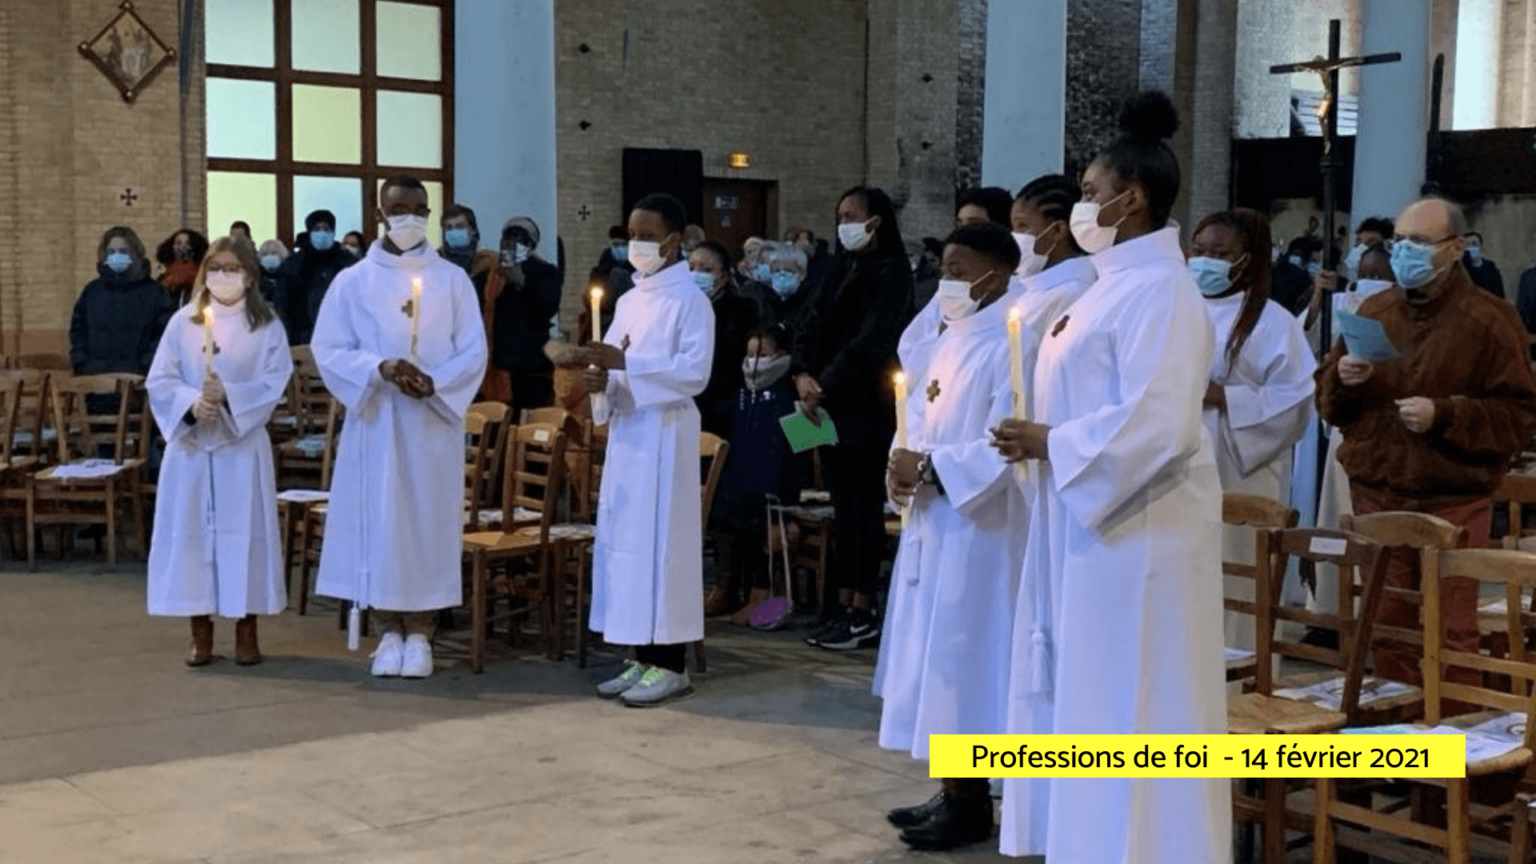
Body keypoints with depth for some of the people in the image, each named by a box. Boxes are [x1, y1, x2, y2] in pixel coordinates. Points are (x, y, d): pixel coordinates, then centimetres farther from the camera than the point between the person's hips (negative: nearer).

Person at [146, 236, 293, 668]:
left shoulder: (267, 327, 3)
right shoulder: (182, 322, 6)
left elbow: (274, 383, -7)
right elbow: (160, 380, 0)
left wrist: (229, 395, -21)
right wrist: (191, 403, -18)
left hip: (243, 446, -1)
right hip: (189, 443, 1)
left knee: (244, 531, 0)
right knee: (191, 531, 1)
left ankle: (246, 631, 10)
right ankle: (201, 632, 11)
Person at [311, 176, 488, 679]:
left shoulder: (453, 279, 4)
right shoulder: (352, 281, 4)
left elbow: (474, 351, 1)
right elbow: (328, 349, -1)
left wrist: (435, 383, -17)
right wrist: (379, 368, -17)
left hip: (434, 422, 0)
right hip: (376, 421, 0)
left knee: (429, 522, 1)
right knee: (379, 522, 1)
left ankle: (420, 636, 9)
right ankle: (389, 634, 12)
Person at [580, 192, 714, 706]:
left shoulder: (690, 299, -8)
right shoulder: (629, 300, 15)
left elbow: (694, 372, -17)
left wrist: (624, 365, -23)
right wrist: (601, 379, -4)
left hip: (665, 435, -8)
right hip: (626, 431, 8)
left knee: (660, 540, -6)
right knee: (625, 540, 8)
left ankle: (671, 666, 1)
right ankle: (643, 658, 15)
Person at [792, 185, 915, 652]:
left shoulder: (892, 272, -7)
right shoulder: (840, 270, 15)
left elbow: (870, 341, -16)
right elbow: (807, 322, 8)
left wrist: (825, 385, -16)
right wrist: (803, 375, -9)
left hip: (867, 406, -7)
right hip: (831, 405, 7)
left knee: (865, 507, -3)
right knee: (842, 507, 9)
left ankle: (863, 614, 2)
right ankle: (844, 607, 14)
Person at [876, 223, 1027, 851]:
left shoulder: (1007, 345, -16)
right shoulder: (953, 340, 13)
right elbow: (922, 416, 16)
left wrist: (929, 469, -18)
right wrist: (905, 462, -3)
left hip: (975, 532, -9)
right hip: (935, 526, 10)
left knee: (962, 658, -3)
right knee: (939, 660, 13)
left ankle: (970, 806, 7)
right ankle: (953, 792, 23)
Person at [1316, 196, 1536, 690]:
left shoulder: (1489, 321, -4)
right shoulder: (1373, 311, 11)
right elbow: (1328, 402, 16)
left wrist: (1444, 416, -19)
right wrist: (1342, 381, -6)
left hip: (1451, 503, -4)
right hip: (1377, 497, 4)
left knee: (1451, 637, 0)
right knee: (1387, 628, 10)